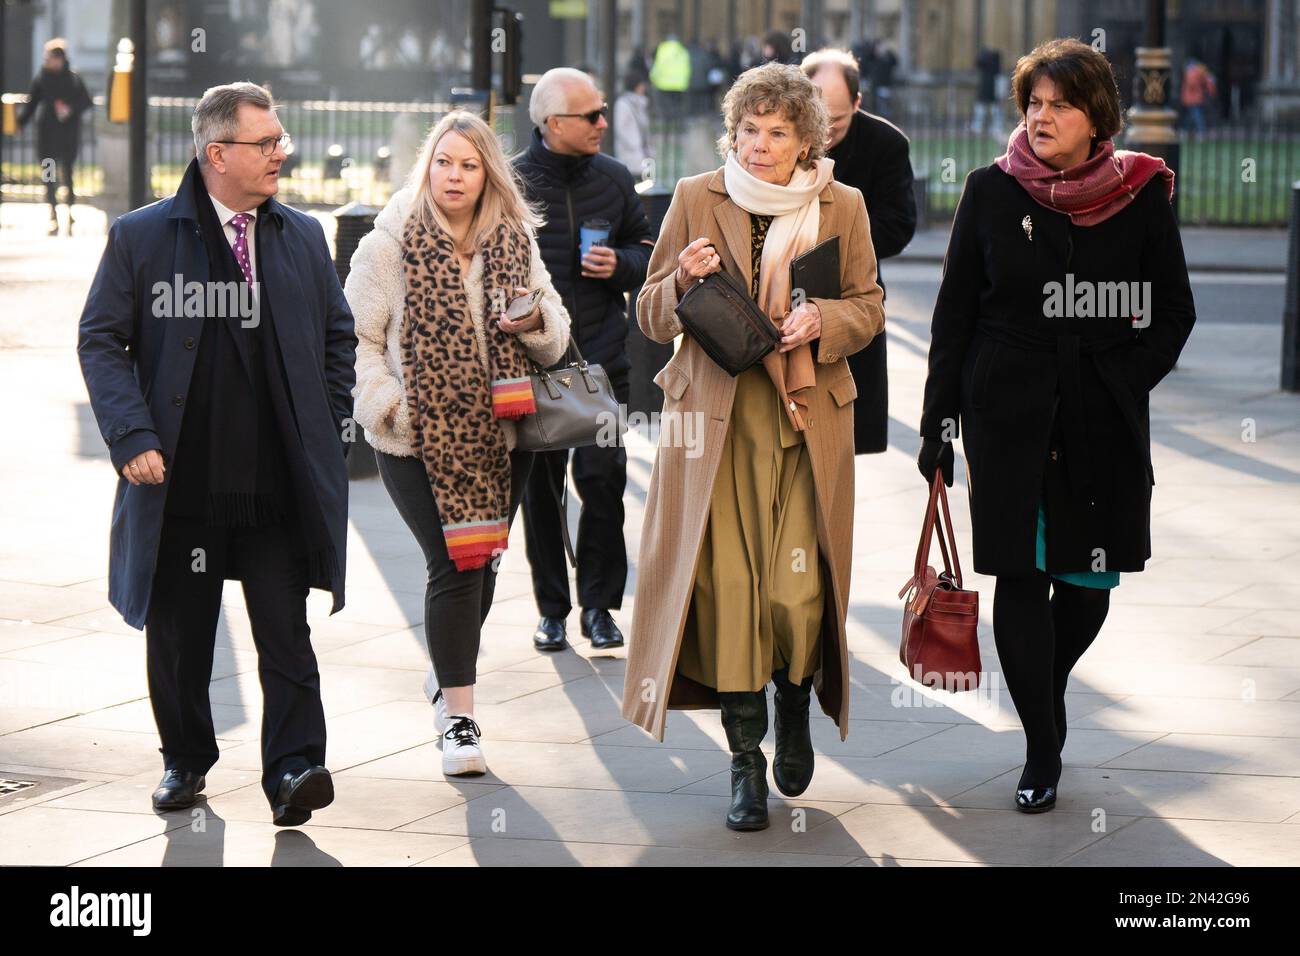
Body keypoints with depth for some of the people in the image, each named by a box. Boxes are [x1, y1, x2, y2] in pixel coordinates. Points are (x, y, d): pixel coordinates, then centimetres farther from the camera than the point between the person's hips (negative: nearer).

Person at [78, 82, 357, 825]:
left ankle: (293, 767, -9)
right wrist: (132, 435, -10)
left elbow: (339, 335, 17)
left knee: (285, 630, -7)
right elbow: (101, 339, 0)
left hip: (278, 483, 1)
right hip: (181, 480, -1)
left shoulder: (303, 237, 8)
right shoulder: (140, 237, -1)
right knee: (177, 632, 11)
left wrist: (328, 426, 9)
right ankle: (186, 759, 27)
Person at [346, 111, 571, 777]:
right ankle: (457, 716, -5)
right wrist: (386, 402, -13)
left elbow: (556, 338, 16)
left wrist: (536, 321, -6)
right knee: (454, 562, -11)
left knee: (482, 561, 12)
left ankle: (449, 671, 37)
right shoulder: (389, 244, -3)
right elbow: (355, 338, -2)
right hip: (417, 439, -4)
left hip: (498, 436, 4)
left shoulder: (515, 242, 9)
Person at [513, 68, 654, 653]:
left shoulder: (612, 178, 6)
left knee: (602, 479, -5)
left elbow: (647, 250, 16)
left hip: (601, 358, 2)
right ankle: (551, 609, 15)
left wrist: (620, 264, -5)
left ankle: (598, 604, 7)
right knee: (539, 488, 5)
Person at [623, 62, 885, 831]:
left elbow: (869, 307, 12)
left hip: (807, 421, 0)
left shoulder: (842, 207, 7)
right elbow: (651, 316, 9)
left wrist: (823, 320, -9)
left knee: (797, 593, -8)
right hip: (716, 420, 0)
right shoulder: (695, 200, 6)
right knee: (726, 586, -6)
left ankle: (798, 708, 25)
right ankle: (746, 760, 7)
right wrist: (684, 282, -12)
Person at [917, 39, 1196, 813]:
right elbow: (955, 313, 4)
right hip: (1009, 415, 0)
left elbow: (1175, 314, 7)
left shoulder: (1140, 196, -1)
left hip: (1104, 423, 1)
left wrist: (1124, 384, -6)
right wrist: (939, 424, 2)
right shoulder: (993, 192, 0)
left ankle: (1048, 690, 36)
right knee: (1021, 576, -3)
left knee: (1090, 579, 5)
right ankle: (1042, 751, 6)